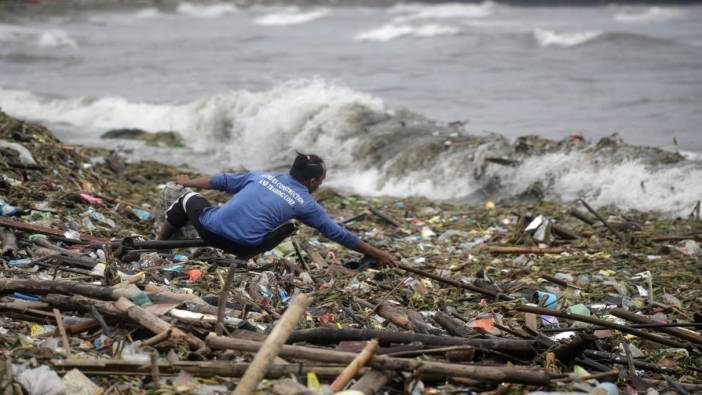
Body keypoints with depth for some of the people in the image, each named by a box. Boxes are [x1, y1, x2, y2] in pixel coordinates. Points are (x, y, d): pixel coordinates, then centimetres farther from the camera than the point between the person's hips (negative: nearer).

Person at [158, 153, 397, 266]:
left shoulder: (262, 176, 16)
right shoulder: (306, 204, 8)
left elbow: (222, 181, 23)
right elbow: (338, 235, 14)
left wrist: (188, 182, 39)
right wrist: (376, 253, 23)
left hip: (210, 229, 3)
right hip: (243, 247, -3)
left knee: (190, 199, 33)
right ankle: (243, 258, 11)